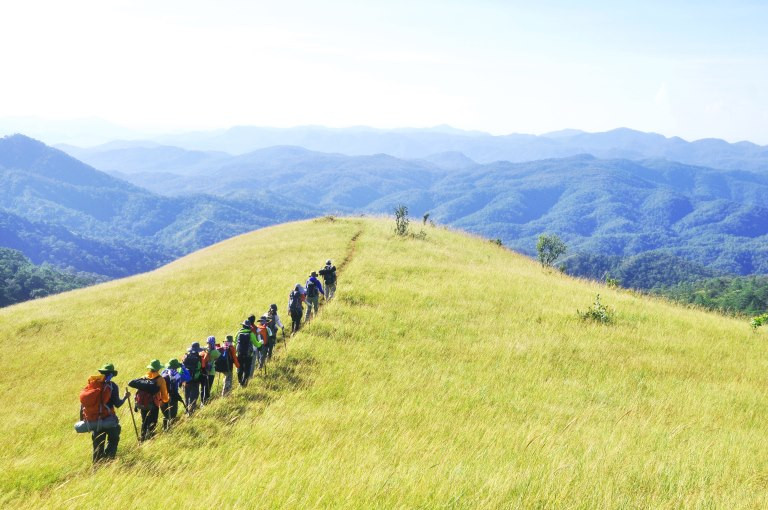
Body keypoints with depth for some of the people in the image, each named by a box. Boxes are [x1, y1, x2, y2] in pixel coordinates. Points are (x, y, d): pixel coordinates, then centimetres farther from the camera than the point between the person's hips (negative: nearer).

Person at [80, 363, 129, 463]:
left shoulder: (91, 383, 4)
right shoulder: (112, 386, -10)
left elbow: (82, 400, 4)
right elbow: (117, 404, -11)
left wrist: (82, 418, 12)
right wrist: (125, 397, 8)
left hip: (94, 419, 5)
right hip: (108, 418, -5)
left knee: (97, 443, 17)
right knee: (113, 439, 12)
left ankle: (97, 463, 19)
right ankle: (108, 460, -3)